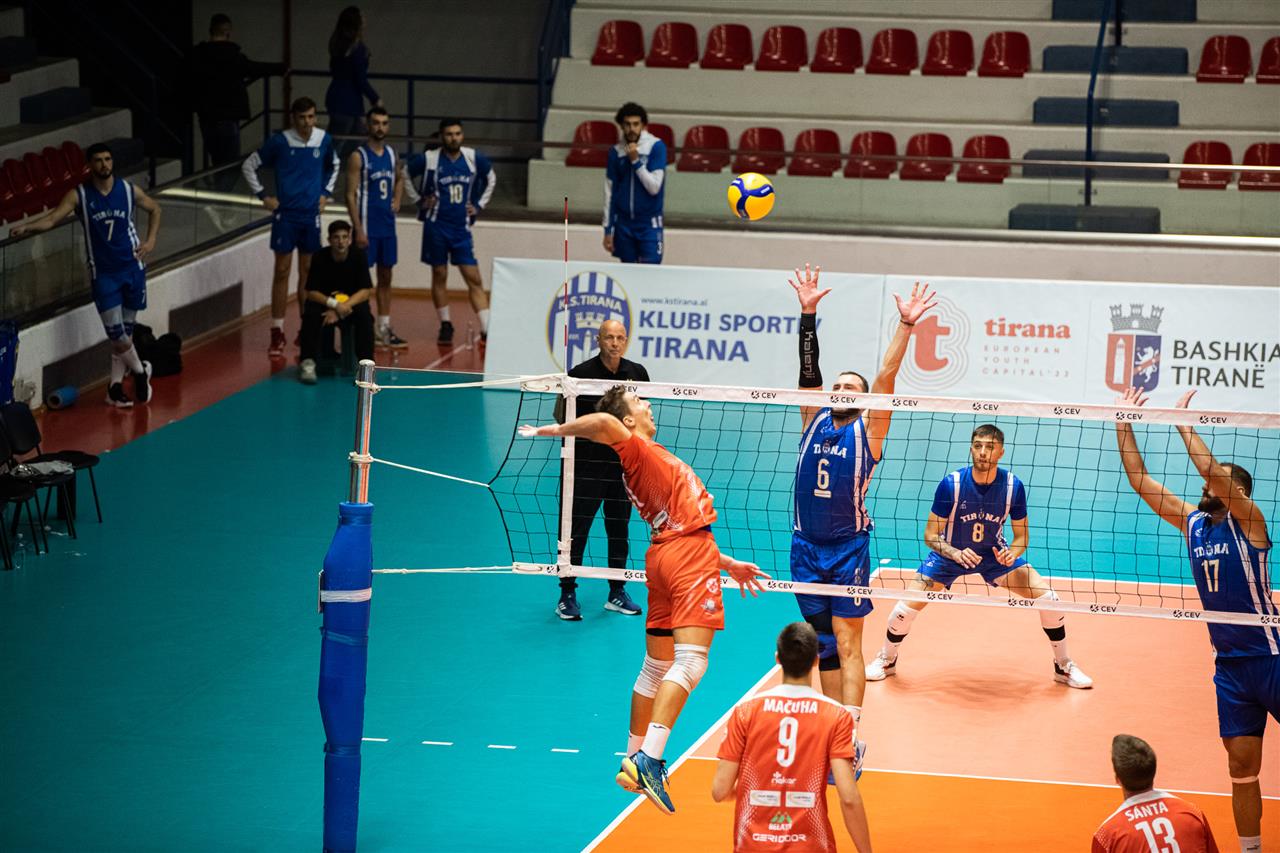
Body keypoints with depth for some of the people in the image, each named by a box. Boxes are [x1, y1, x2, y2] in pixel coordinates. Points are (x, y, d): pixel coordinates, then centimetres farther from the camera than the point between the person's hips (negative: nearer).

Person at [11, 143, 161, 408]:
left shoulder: (128, 190, -1)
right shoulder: (79, 195, -8)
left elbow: (154, 209, 16)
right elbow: (52, 218, -20)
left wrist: (151, 240, 2)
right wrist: (26, 228, -38)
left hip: (132, 268, 2)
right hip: (102, 273, -2)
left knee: (125, 330, 8)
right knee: (115, 331, -8)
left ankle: (115, 386, 20)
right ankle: (140, 371, 19)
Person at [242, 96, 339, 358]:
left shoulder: (324, 140, 1)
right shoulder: (279, 141, -9)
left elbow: (333, 166, 22)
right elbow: (249, 166, 0)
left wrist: (326, 193, 12)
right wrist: (263, 195, -4)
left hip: (311, 216, 3)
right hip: (286, 215, -3)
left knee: (307, 272, 10)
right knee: (282, 272, -2)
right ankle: (277, 334, 1)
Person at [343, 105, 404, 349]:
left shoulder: (392, 154, 9)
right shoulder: (358, 157, -10)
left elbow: (399, 178, 30)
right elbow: (351, 195, -12)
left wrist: (397, 199, 10)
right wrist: (358, 230, -17)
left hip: (387, 226, 7)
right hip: (368, 227, -7)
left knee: (385, 277, 11)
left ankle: (384, 329, 19)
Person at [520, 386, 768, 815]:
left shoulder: (651, 458, 22)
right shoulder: (638, 450, -5)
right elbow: (603, 423, -27)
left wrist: (728, 565, 28)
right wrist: (554, 430, -13)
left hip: (665, 555, 10)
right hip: (690, 557, -10)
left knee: (656, 667, 16)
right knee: (690, 661, -16)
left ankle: (635, 760, 24)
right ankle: (649, 759, -27)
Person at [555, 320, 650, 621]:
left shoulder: (637, 373, 4)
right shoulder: (581, 374, -8)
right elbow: (562, 414, -2)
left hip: (623, 462, 4)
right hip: (587, 463, -4)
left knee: (619, 528, 12)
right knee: (577, 529, -4)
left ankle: (617, 594, 22)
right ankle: (567, 595, 2)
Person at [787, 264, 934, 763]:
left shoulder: (868, 430, 1)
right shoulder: (814, 421, 9)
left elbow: (886, 378, -9)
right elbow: (808, 370, 3)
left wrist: (905, 327, -17)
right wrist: (808, 314, -5)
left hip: (848, 549, -4)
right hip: (806, 547, 4)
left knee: (847, 645, -7)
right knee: (822, 644, 9)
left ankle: (850, 736, -12)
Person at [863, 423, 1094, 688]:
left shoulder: (1013, 486, -20)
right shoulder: (951, 484, -26)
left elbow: (1021, 534, -6)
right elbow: (931, 536, -18)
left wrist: (1012, 553, -29)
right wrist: (955, 554, -37)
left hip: (995, 554, 1)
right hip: (950, 554, -1)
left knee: (1048, 598, -12)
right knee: (906, 607, -15)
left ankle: (1063, 666, 11)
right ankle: (887, 660, 18)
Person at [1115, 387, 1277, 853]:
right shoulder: (1191, 522, 8)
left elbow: (1210, 468, -23)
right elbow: (1141, 480, 7)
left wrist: (1182, 421, -15)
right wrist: (1124, 425, 2)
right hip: (1229, 663, 5)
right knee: (1242, 765, 4)